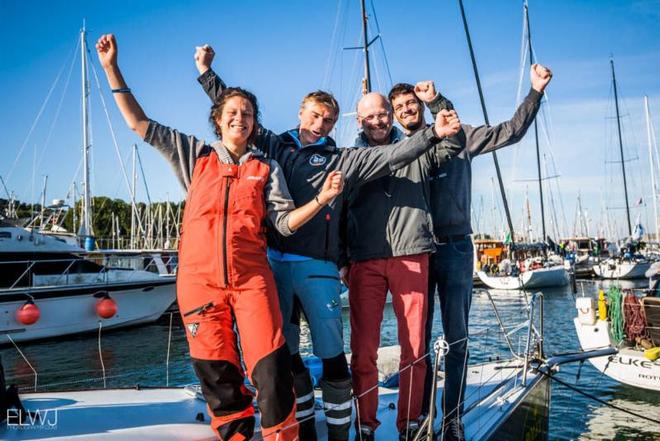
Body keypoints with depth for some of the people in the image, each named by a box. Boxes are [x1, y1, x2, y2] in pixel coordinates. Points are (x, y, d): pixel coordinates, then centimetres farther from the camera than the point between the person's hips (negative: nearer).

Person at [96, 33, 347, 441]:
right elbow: (140, 124, 13)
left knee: (272, 371, -7)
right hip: (199, 278, 1)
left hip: (251, 278, -1)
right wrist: (111, 68, 10)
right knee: (219, 377, 7)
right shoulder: (196, 155, 13)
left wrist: (321, 198, -12)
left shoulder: (268, 169, 11)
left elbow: (284, 221, 3)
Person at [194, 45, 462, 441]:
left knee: (333, 356, -2)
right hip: (272, 263, 2)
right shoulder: (274, 145, 16)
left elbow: (390, 156, -1)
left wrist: (433, 134, -11)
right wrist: (207, 73, 26)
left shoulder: (342, 159, 10)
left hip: (317, 267, -2)